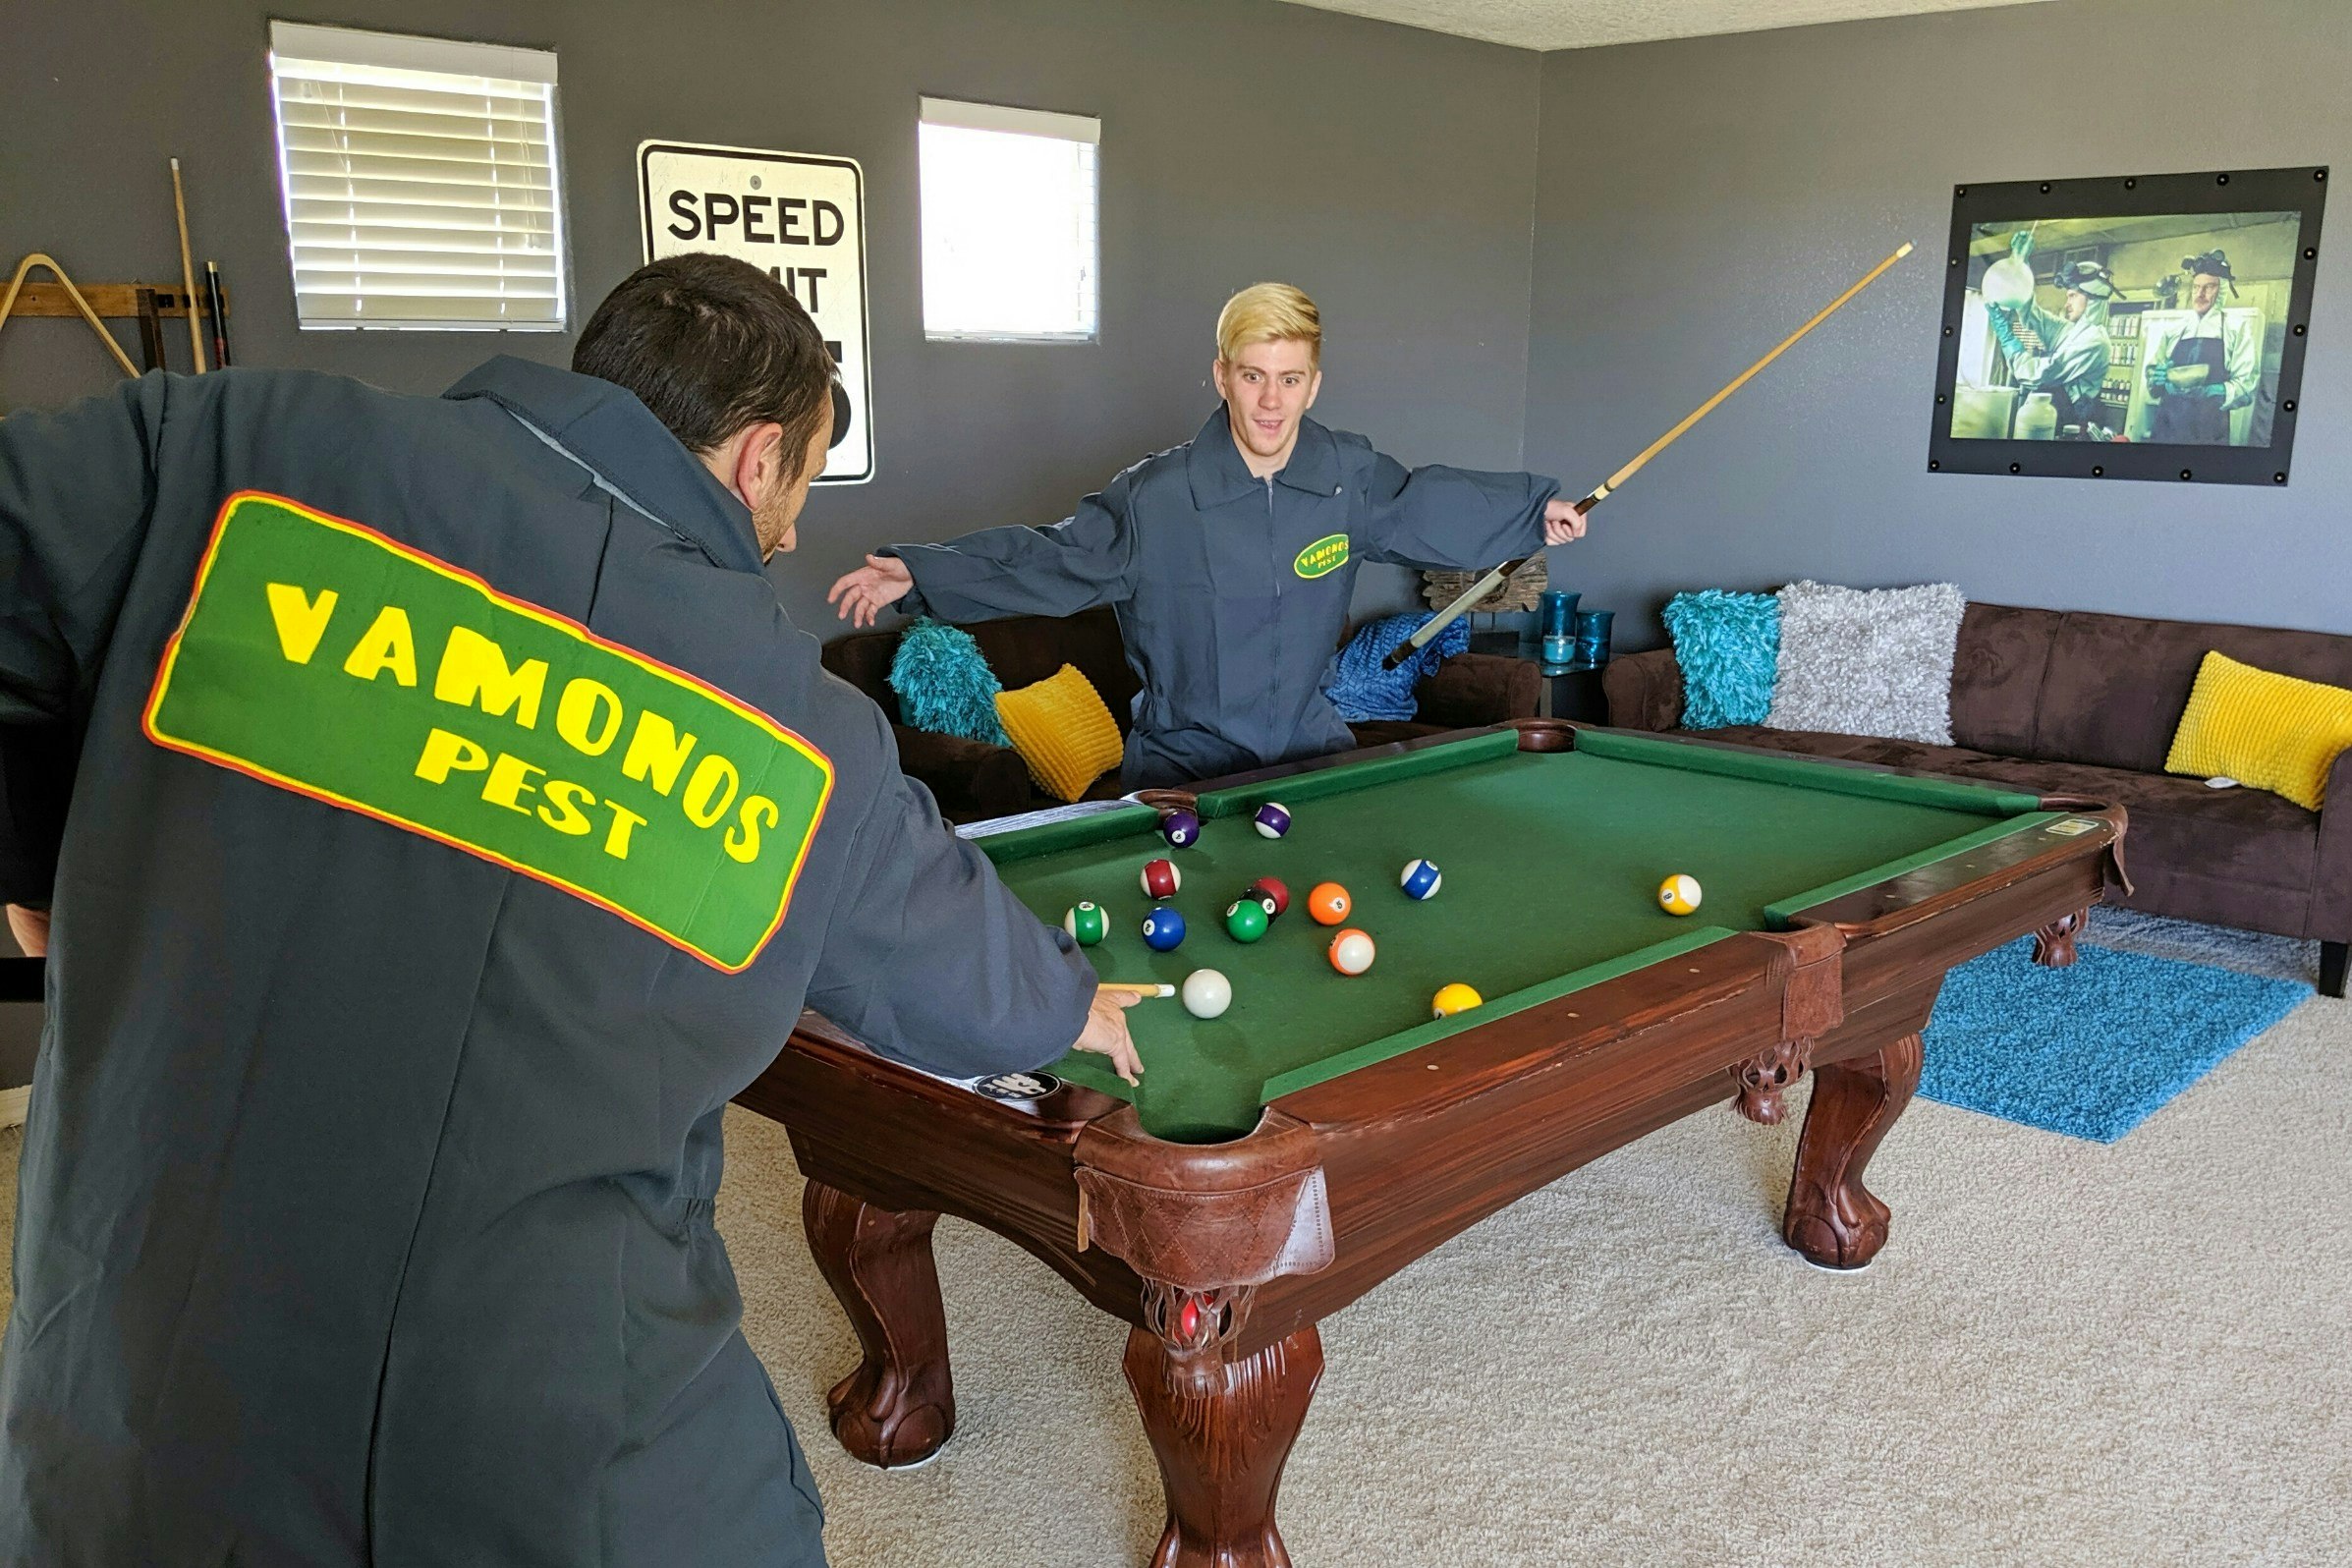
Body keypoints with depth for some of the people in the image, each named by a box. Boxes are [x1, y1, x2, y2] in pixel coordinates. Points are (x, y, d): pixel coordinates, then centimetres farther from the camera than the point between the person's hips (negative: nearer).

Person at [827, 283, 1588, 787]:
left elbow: (1425, 504, 13)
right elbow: (1050, 557, -14)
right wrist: (917, 574, -23)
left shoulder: (1348, 475, -6)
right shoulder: (1156, 496, -17)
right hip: (1181, 766, -3)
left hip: (1311, 751, 4)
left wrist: (1535, 509, 17)